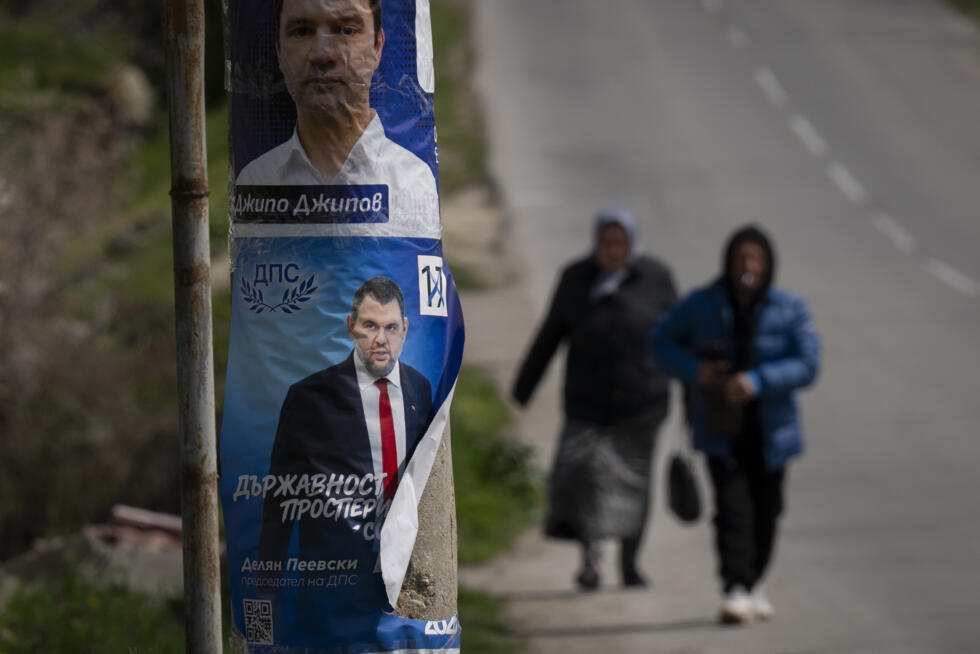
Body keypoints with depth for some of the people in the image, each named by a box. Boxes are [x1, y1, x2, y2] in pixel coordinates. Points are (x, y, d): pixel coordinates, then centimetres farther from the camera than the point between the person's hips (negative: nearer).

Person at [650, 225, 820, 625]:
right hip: (721, 428, -2)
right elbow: (661, 341, 4)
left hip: (768, 431, 2)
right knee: (732, 506, -16)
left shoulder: (789, 310, -6)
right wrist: (694, 370, -16)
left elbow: (807, 363, -13)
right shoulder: (701, 306, -5)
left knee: (765, 510, 11)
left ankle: (752, 585, 32)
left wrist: (757, 382, -27)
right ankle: (734, 592, -22)